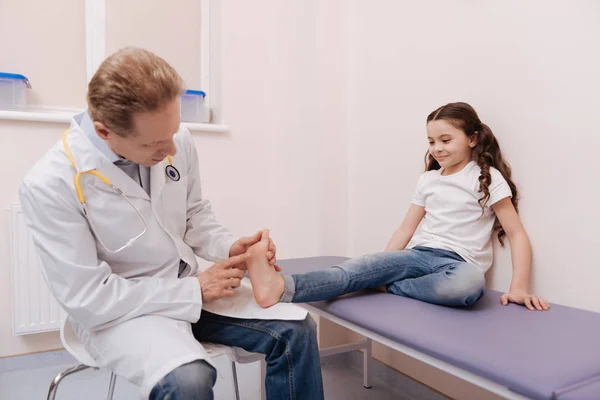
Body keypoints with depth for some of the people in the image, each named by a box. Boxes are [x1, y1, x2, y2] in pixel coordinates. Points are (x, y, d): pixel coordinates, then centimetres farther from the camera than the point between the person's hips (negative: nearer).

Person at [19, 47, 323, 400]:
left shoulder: (177, 141, -8)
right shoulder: (49, 186, -21)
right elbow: (88, 298, -19)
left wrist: (229, 248, -13)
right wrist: (194, 291, -20)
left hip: (191, 287, 5)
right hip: (114, 310, -4)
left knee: (296, 329, -8)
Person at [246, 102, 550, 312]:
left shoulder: (488, 178, 2)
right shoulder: (428, 179, 16)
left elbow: (518, 235, -1)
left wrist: (519, 287, -15)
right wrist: (381, 268, 2)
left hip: (458, 262, -3)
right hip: (419, 255, 4)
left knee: (469, 283, -41)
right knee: (362, 267, -26)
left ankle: (390, 289, -23)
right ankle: (280, 288, -46)